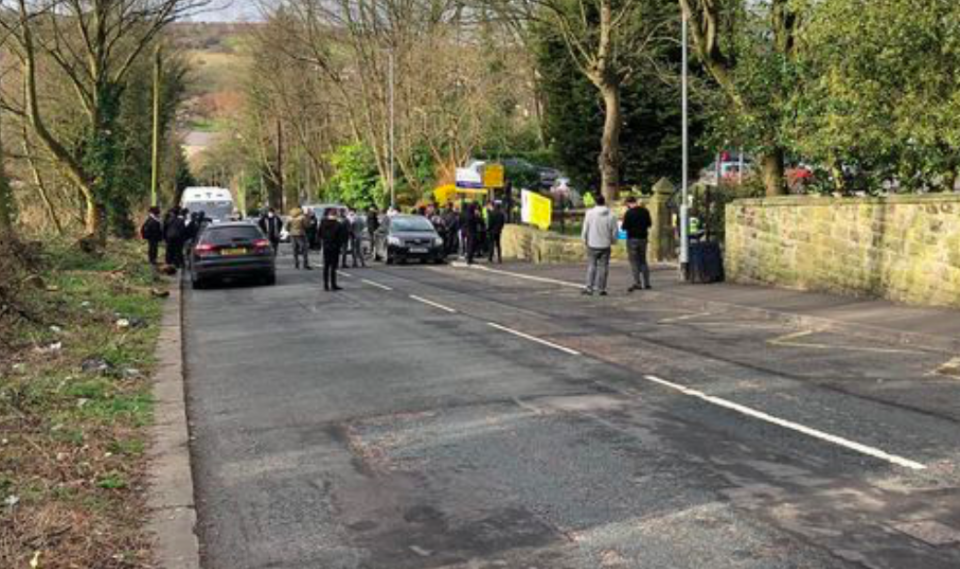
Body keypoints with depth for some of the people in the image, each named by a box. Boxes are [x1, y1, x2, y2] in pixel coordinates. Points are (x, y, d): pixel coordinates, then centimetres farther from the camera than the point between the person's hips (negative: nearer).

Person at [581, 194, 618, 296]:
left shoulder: (590, 213, -7)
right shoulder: (611, 215, -5)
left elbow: (585, 229, -2)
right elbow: (614, 231, 0)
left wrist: (585, 240, 13)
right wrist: (613, 241, 18)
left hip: (592, 245, 0)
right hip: (605, 245, 0)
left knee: (591, 266, 6)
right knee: (603, 267, 6)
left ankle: (589, 287, 1)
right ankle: (601, 288, 7)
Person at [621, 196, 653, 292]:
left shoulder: (629, 213, -15)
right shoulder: (645, 211, 3)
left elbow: (624, 227, -14)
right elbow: (649, 224, 12)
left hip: (633, 238, -6)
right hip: (643, 238, 6)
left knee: (634, 262, -1)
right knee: (643, 261, 14)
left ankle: (637, 283, -6)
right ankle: (646, 283, 15)